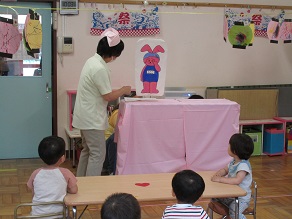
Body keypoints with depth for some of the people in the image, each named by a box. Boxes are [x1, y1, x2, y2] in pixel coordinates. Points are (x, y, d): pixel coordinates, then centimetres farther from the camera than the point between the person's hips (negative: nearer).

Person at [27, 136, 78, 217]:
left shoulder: (36, 173, -3)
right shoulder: (65, 173, -10)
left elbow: (34, 193, 5)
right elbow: (74, 190, -3)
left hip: (38, 214, 2)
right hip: (58, 214, -1)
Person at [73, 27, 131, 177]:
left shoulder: (92, 60, 7)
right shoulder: (100, 69, -24)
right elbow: (108, 96, -17)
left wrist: (119, 91, 11)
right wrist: (123, 90, -2)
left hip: (85, 116, 10)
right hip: (92, 119, -10)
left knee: (87, 151, 19)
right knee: (98, 154, -4)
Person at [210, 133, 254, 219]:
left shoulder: (243, 165, -25)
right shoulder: (233, 161, 4)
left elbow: (237, 180, -37)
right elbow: (225, 170, 19)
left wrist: (220, 179, -32)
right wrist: (219, 173, -5)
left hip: (241, 198, -9)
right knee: (214, 199, 11)